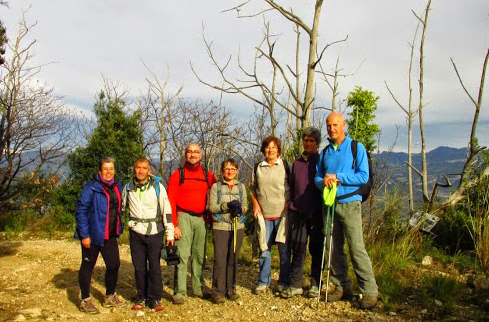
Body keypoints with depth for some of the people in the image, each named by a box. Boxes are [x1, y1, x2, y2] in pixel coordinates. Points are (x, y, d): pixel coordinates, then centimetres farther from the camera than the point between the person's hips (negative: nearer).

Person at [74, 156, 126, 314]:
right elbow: (81, 211, -14)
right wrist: (84, 235, -17)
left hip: (110, 236, 6)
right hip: (93, 235, -6)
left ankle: (110, 297, 28)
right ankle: (85, 301, 20)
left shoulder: (117, 186, 7)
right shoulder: (91, 188, -12)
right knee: (88, 266, 7)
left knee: (114, 265, 10)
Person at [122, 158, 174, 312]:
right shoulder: (128, 188, 6)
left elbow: (166, 210, -3)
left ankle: (154, 299, 11)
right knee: (139, 267, 8)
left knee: (154, 267, 0)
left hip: (155, 232, -3)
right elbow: (120, 206, 21)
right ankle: (142, 297, 21)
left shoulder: (157, 186, -3)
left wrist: (170, 233, -5)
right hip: (136, 232, 3)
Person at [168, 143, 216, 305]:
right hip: (183, 217, -3)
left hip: (201, 218, 4)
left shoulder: (208, 175, 10)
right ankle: (179, 292, -2)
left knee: (200, 255, 10)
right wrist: (174, 225, -11)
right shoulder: (177, 174, 1)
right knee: (182, 255, -7)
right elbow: (171, 201, -3)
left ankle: (199, 288, 21)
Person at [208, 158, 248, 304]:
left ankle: (231, 289, 18)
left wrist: (240, 208, -11)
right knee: (220, 259, -6)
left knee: (233, 259, 8)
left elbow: (245, 205, 11)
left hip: (238, 226, 3)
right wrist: (227, 206, -17)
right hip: (220, 227, -3)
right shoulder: (216, 186, 4)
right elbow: (211, 207, -3)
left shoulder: (241, 187, 13)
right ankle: (218, 291, 2)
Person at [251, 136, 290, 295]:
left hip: (282, 214, -2)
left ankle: (283, 282, 12)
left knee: (284, 249, 0)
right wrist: (255, 204, 5)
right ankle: (263, 282, 17)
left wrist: (289, 205, -6)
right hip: (264, 214, 2)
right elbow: (253, 188, 19)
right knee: (264, 249, 6)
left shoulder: (285, 166, 2)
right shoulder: (258, 167, 10)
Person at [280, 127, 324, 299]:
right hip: (298, 211, 3)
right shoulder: (296, 163, 14)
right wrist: (291, 205, 15)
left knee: (316, 249, 4)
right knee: (297, 248, 2)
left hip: (316, 212, -3)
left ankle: (315, 285, 14)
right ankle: (295, 285, 8)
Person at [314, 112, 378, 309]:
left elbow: (363, 176, -9)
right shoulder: (325, 152, 15)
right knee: (335, 250, 8)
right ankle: (342, 288, 19)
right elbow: (317, 177, 15)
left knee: (357, 249, -10)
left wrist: (338, 177, -15)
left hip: (349, 204, -5)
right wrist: (323, 182, -8)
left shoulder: (357, 148, 0)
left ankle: (369, 292, -2)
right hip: (329, 204, 5)